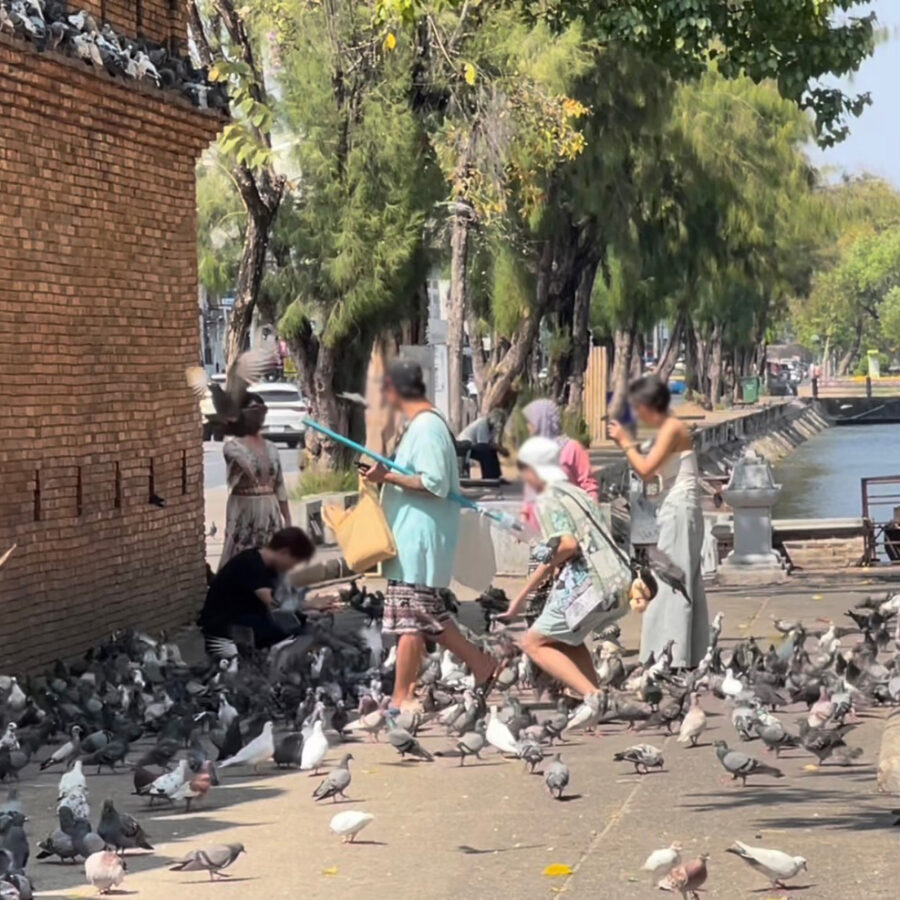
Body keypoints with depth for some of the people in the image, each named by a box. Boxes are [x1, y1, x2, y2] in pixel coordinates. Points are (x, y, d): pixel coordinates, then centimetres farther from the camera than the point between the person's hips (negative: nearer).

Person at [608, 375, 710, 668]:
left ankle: (673, 656, -8)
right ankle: (686, 656, 14)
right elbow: (648, 473, 20)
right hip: (674, 511, 10)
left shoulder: (672, 428, -13)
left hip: (680, 511, -10)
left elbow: (646, 469, -20)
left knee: (670, 585, -8)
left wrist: (625, 442, -7)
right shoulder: (665, 429, 15)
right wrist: (628, 444, 17)